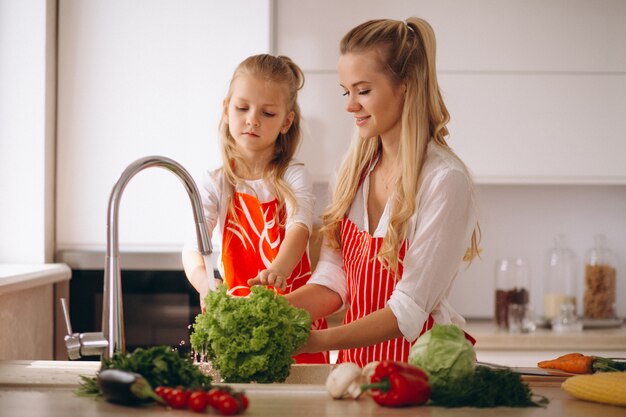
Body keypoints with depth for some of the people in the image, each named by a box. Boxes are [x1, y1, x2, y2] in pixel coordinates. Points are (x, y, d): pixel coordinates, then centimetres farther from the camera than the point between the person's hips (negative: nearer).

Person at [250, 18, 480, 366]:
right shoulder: (354, 169, 10)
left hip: (418, 362, -7)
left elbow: (409, 310, -15)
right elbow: (332, 282, 7)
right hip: (356, 357, 7)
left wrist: (319, 341, -25)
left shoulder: (446, 181, -11)